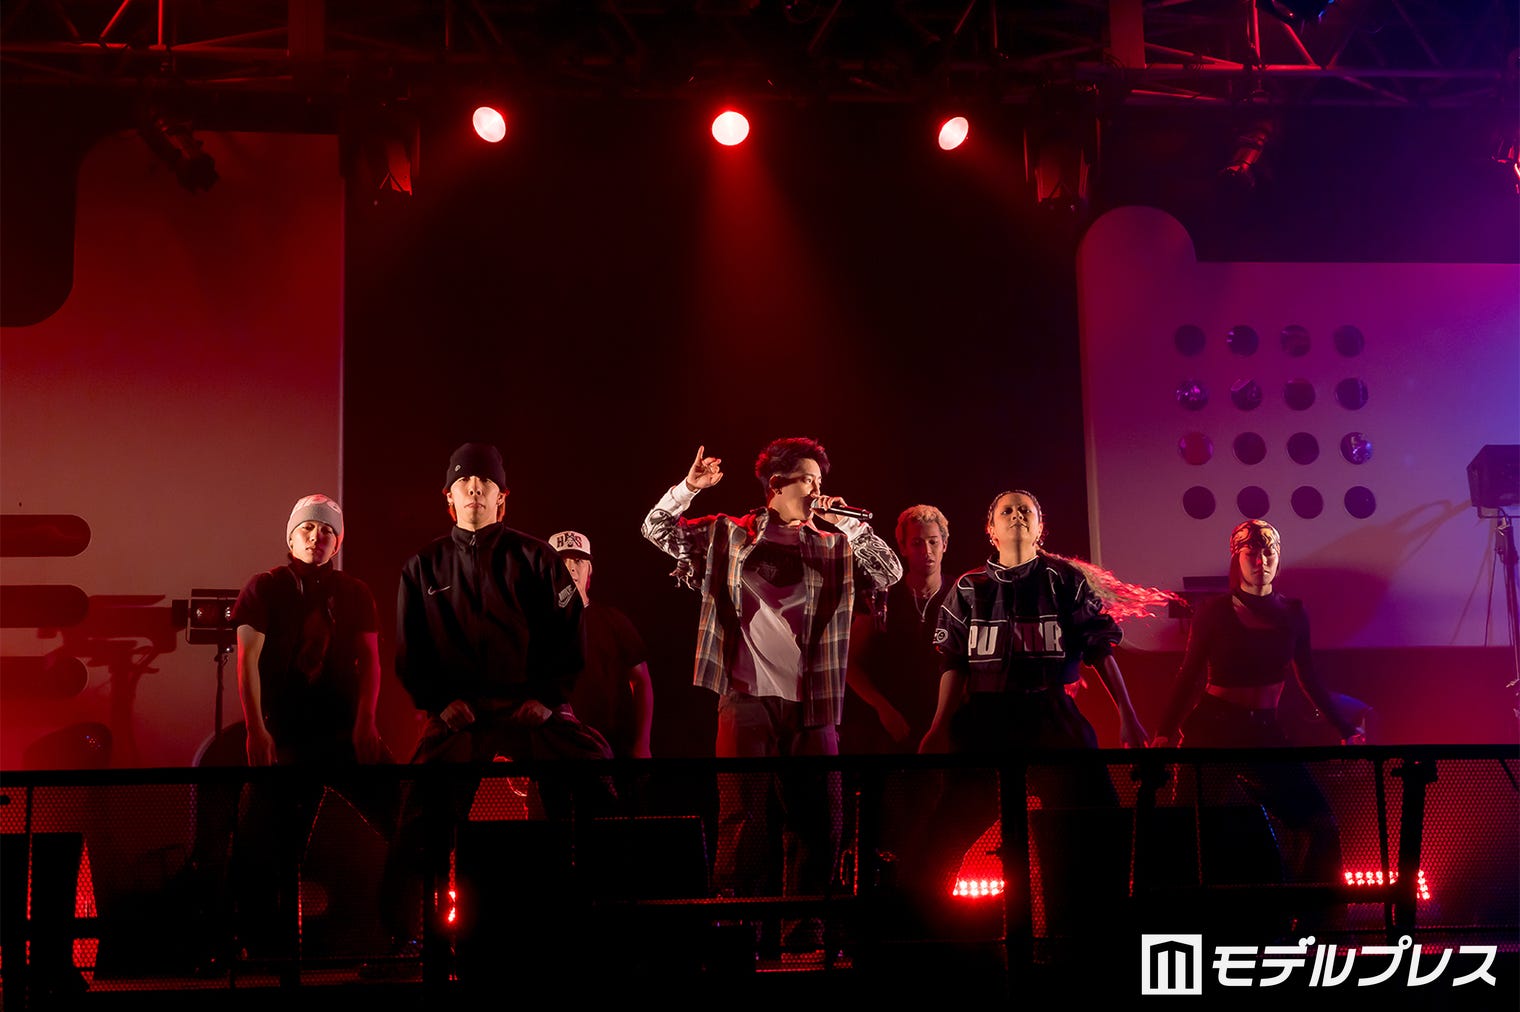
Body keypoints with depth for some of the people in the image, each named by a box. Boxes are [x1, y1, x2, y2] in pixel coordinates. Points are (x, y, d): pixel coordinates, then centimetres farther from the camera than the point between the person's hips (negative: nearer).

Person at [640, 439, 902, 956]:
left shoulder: (836, 546, 14)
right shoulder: (729, 535, 9)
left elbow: (890, 573, 6)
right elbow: (657, 529, 10)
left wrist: (849, 523, -3)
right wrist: (688, 487, -6)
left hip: (811, 704, 3)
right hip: (747, 697, -3)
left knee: (819, 824, 5)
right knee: (745, 819, -4)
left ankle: (804, 930, 17)